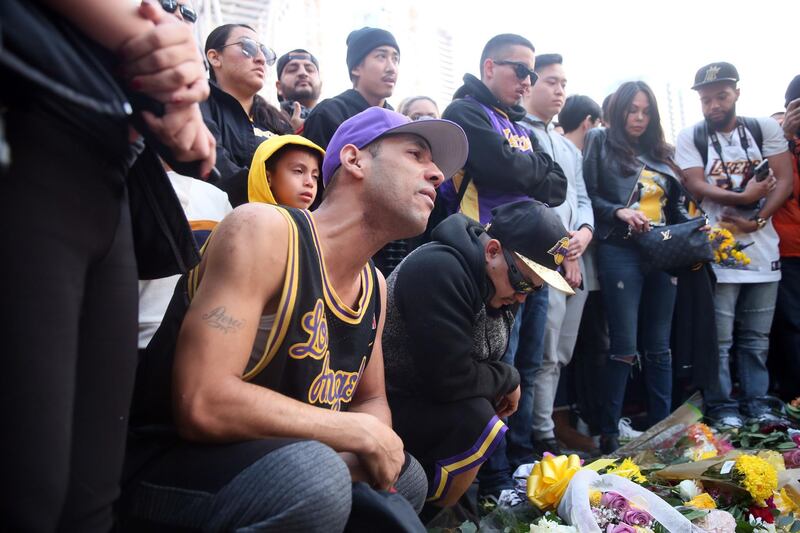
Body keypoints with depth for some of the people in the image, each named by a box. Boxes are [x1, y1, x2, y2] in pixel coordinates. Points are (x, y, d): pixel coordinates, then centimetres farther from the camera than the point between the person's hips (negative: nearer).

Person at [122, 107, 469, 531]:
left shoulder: (375, 288, 4)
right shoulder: (264, 229, -21)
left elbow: (371, 400, 16)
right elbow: (202, 406, -29)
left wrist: (377, 448, -9)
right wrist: (363, 434, -20)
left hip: (274, 460, 8)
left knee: (408, 479, 17)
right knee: (315, 480, -34)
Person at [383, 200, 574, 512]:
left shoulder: (494, 279, 2)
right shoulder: (439, 270, -27)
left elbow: (483, 358, 14)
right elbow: (450, 378, -30)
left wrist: (505, 385, -6)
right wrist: (510, 379, -13)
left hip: (431, 398, 10)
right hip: (386, 405, -10)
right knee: (476, 423, -27)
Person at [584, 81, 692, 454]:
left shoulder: (659, 152, 19)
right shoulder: (601, 142, 4)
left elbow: (675, 206, 19)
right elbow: (586, 194, -5)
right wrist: (618, 212, -19)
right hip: (620, 252, -5)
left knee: (658, 347, 10)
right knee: (625, 348, -5)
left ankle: (662, 428, 19)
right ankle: (609, 433, 5)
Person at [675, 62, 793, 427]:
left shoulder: (765, 128, 8)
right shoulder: (690, 137, 3)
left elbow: (784, 180, 1)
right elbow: (697, 186, -7)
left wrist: (756, 220, -13)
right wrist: (744, 197, -17)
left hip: (763, 249, 3)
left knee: (757, 338, 10)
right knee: (719, 339, 0)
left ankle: (755, 404, 22)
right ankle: (722, 408, 12)